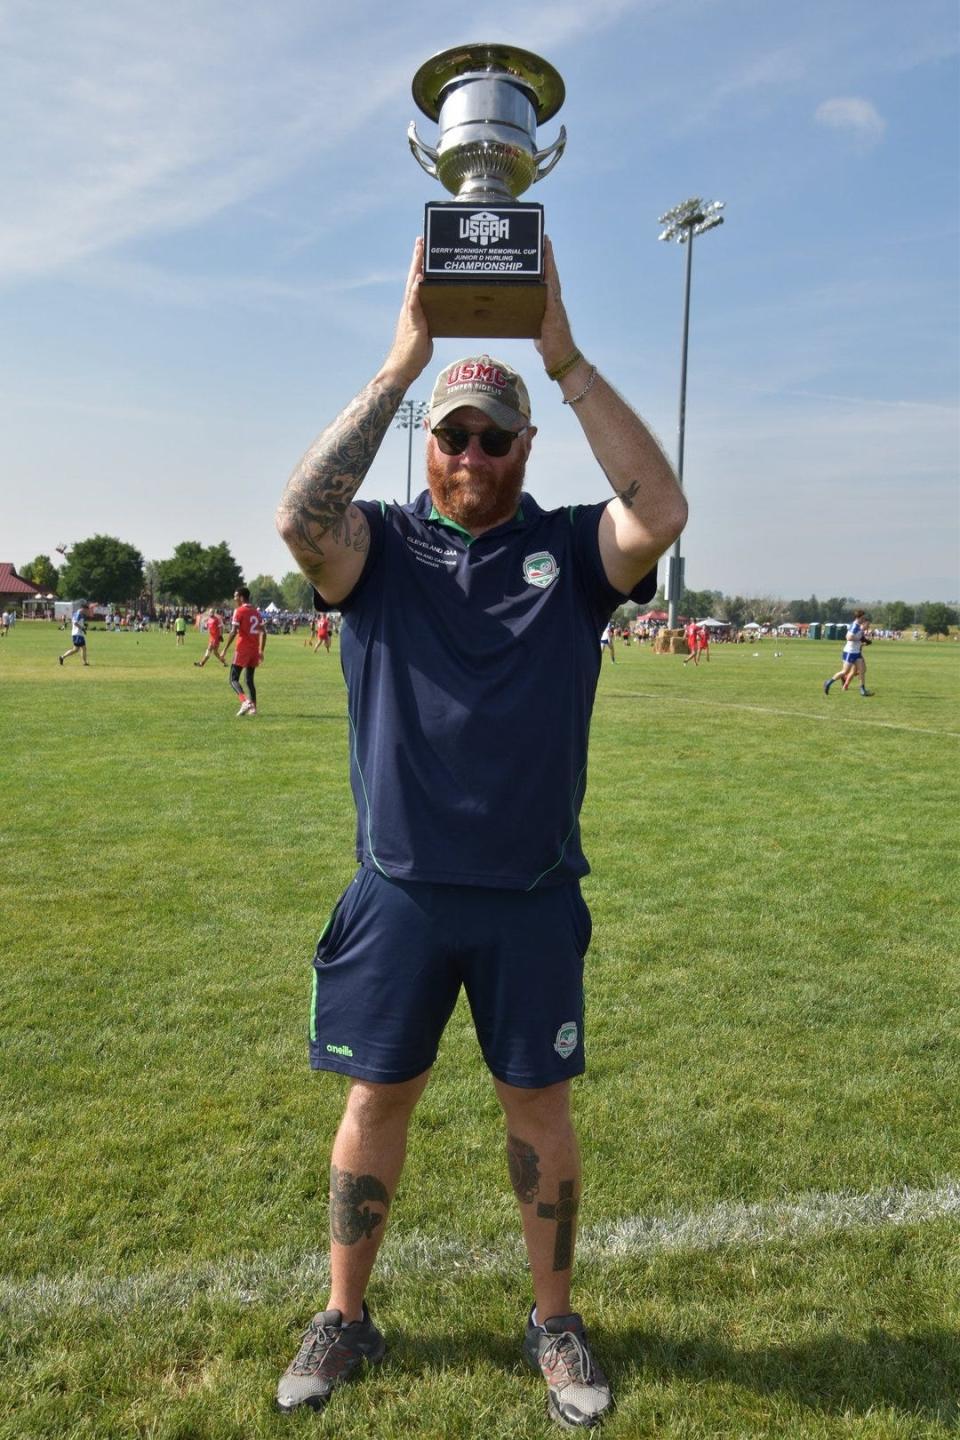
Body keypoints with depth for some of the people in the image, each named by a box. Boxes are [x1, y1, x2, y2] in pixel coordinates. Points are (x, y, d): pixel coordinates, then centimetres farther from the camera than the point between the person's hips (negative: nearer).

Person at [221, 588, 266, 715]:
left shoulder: (239, 611, -8)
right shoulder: (256, 612, 13)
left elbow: (233, 632, -15)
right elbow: (263, 633, 13)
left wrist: (225, 651, -12)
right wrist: (261, 651, 18)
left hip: (243, 649, -6)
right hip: (254, 650, 6)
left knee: (233, 679, -3)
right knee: (250, 679, 14)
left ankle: (245, 701, -24)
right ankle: (253, 707, 7)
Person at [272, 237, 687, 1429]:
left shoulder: (570, 550, -1)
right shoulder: (378, 548, -1)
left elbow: (662, 513, -20)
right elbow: (299, 515, -22)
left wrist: (565, 356, -20)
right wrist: (402, 362, -21)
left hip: (533, 901, 0)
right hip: (397, 895, 0)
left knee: (539, 1106, 14)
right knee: (376, 1101, 14)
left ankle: (553, 1321, 37)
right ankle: (343, 1318, 37)